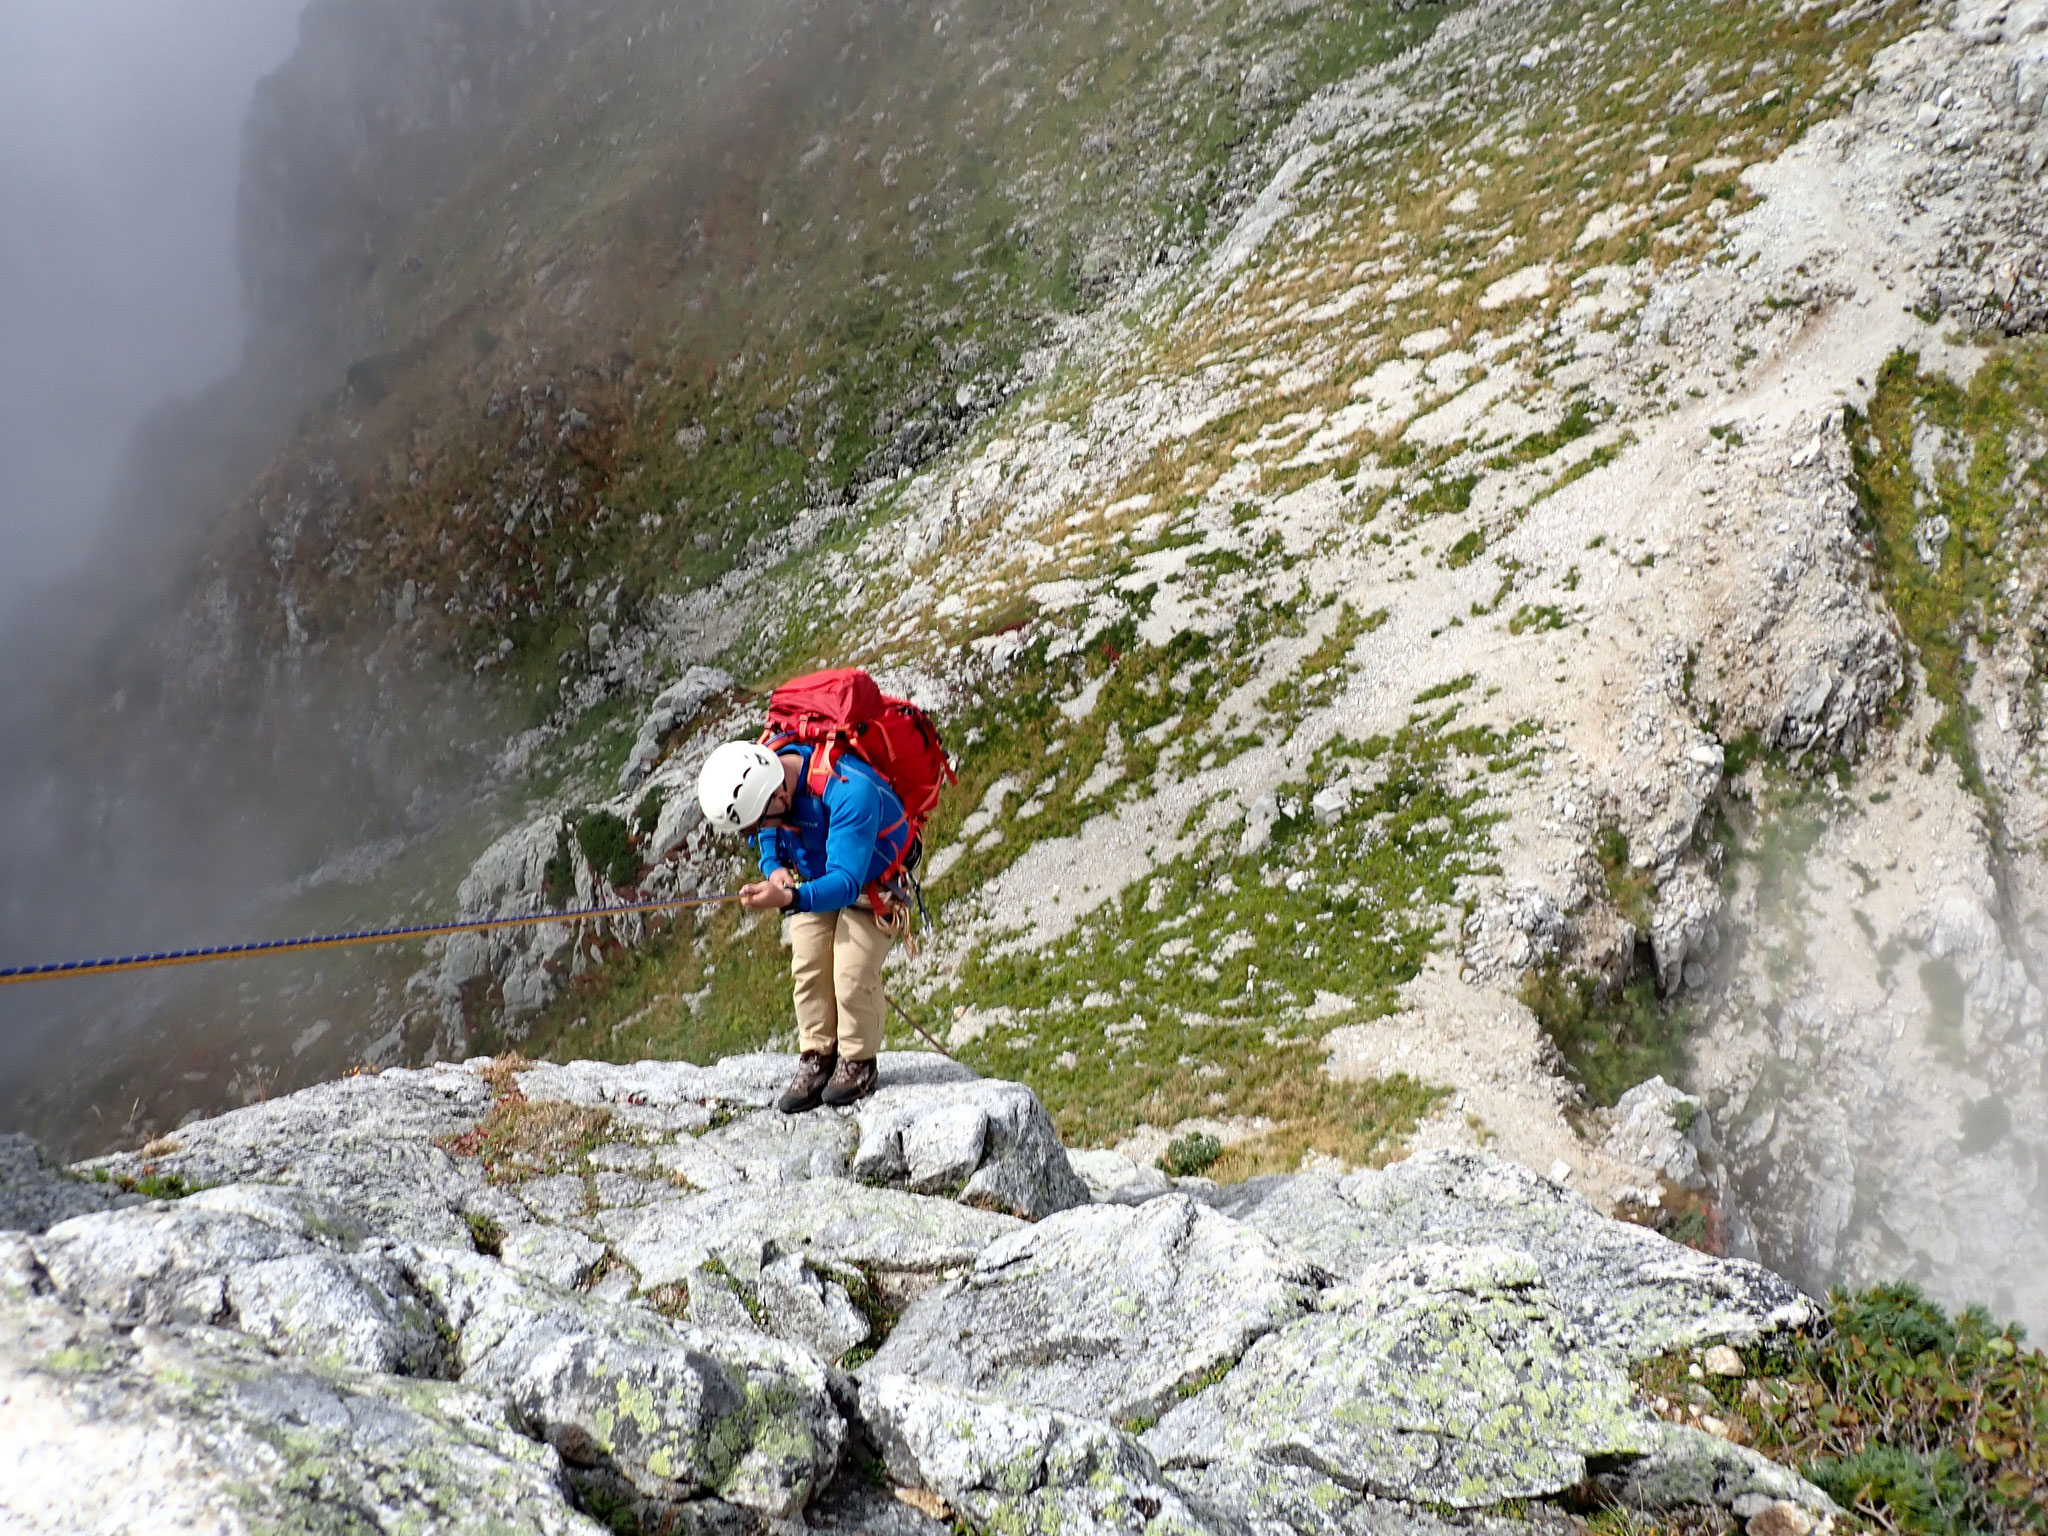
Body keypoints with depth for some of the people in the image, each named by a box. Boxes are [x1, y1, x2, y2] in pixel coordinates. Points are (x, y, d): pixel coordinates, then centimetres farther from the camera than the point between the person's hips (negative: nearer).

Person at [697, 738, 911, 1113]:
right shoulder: (759, 773, -20)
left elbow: (847, 882, -44)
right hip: (815, 877, 6)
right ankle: (817, 1059, 11)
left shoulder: (850, 792, -43)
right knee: (808, 968, -4)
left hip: (870, 880, -6)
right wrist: (773, 867, -19)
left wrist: (789, 899, -59)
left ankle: (858, 1062, 7)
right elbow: (768, 834, 2)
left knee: (852, 973, -14)